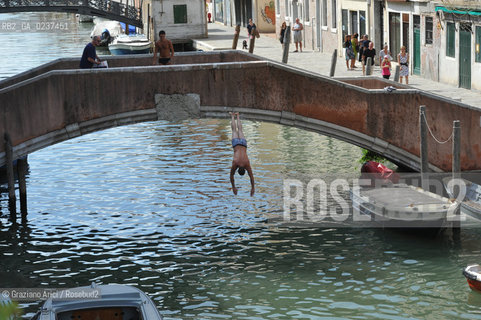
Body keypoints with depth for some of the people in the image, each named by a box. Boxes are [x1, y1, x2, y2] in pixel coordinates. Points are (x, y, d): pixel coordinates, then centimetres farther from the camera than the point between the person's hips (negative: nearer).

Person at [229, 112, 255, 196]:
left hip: (243, 143, 1)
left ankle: (237, 116, 52)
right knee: (234, 130, 27)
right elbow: (231, 176, -23)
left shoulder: (247, 164, -32)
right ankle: (232, 116, 50)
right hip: (236, 143, -1)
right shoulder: (235, 163, -33)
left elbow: (251, 176, -26)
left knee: (240, 130, 28)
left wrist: (253, 188, -24)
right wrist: (233, 187, -21)